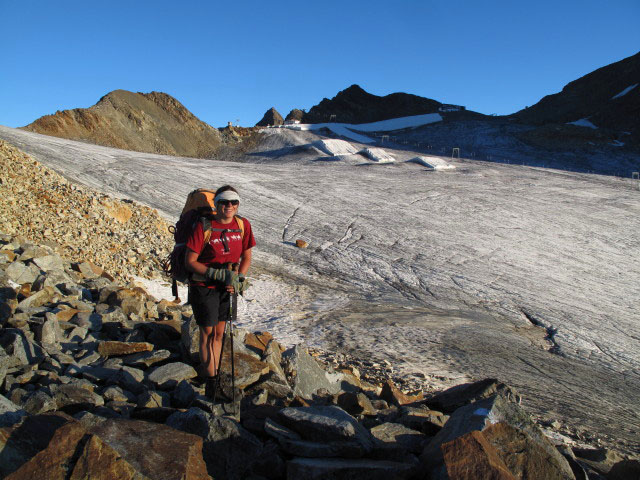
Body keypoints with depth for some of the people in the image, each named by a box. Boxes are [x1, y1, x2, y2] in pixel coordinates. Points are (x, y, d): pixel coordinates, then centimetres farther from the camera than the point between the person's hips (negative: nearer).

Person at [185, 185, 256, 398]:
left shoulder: (243, 225, -4)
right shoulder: (203, 226, -18)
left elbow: (246, 257, 6)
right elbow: (190, 262, -16)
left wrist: (237, 279, -10)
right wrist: (219, 274, -24)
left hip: (226, 288, 5)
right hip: (203, 287, -4)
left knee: (219, 332, 14)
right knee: (208, 333, 2)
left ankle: (214, 377, 28)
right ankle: (211, 384, 15)